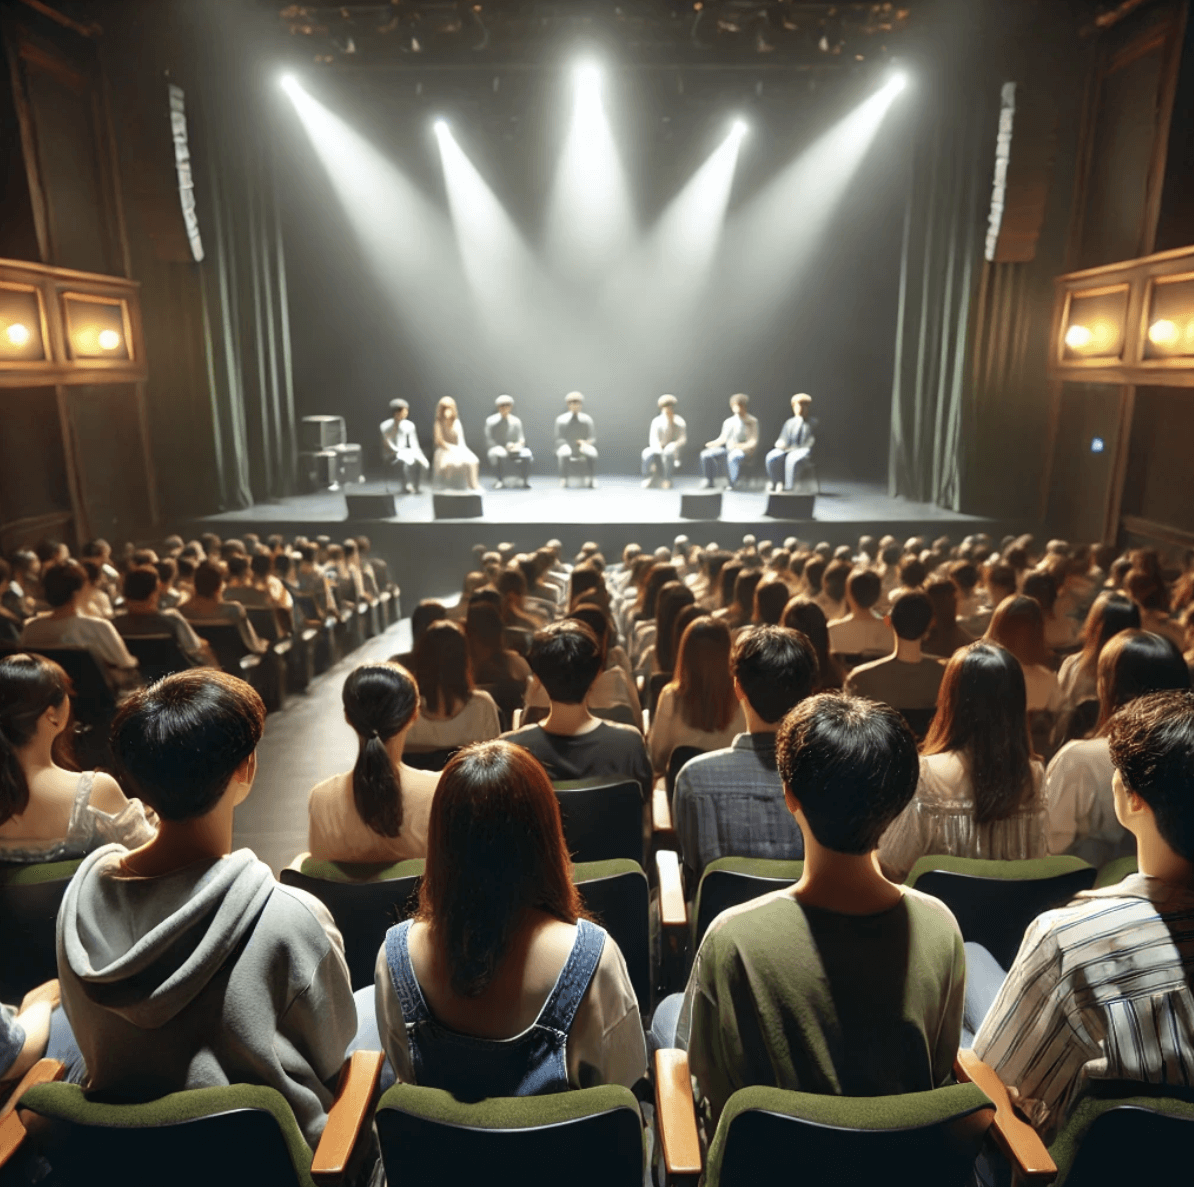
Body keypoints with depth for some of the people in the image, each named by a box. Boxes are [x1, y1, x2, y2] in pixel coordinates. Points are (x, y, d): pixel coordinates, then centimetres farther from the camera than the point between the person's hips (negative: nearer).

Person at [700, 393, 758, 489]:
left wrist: (740, 446, -24)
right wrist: (713, 443, -4)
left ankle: (733, 483, -27)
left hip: (744, 450, -5)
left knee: (733, 457, -42)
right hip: (727, 449, 5)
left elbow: (753, 441, -6)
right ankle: (709, 480, -2)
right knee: (706, 454, -16)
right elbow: (723, 438, 18)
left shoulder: (752, 422, 2)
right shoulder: (728, 422, 18)